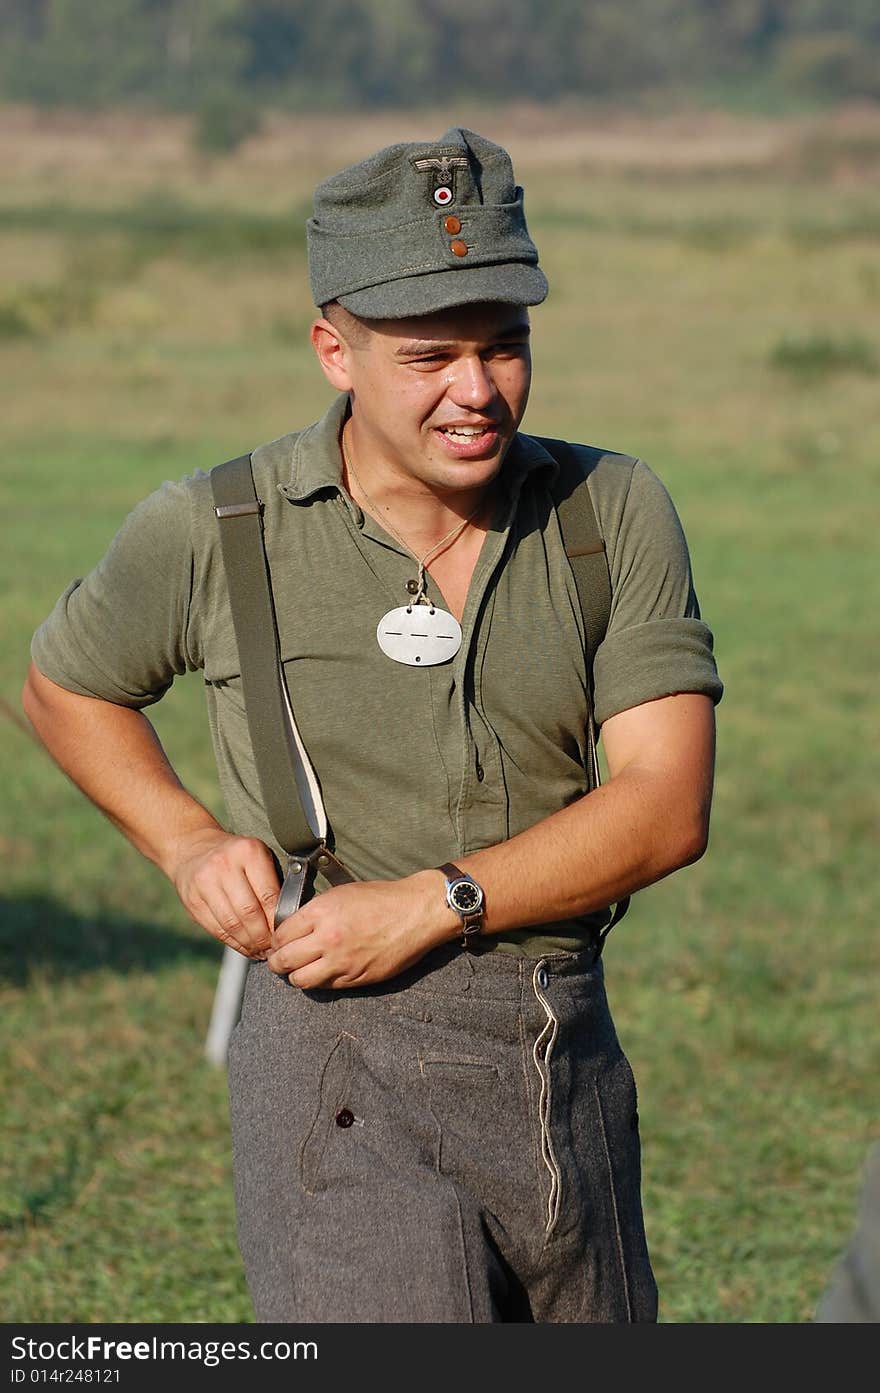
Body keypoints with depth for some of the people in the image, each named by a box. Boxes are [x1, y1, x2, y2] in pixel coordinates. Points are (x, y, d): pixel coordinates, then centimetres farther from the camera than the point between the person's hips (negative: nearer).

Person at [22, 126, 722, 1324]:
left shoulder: (615, 512, 0)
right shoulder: (212, 534, -5)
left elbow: (668, 808, -7)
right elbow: (66, 686, 15)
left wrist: (434, 903, -17)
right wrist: (190, 844, -2)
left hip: (570, 1066, 4)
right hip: (349, 1072, -4)